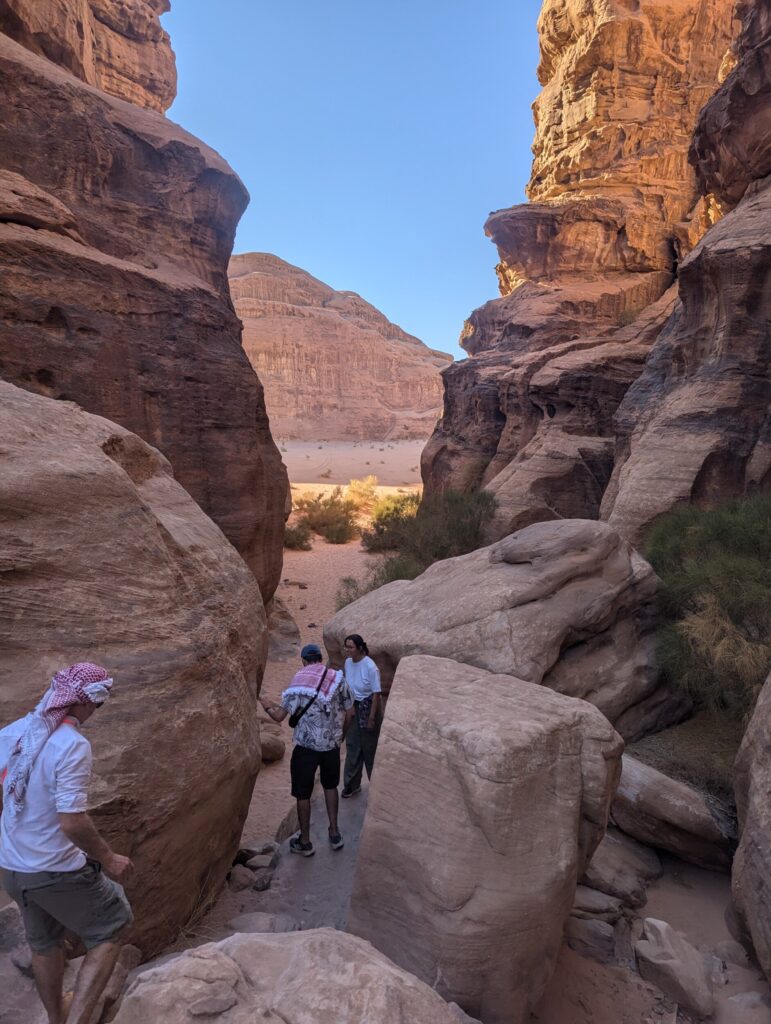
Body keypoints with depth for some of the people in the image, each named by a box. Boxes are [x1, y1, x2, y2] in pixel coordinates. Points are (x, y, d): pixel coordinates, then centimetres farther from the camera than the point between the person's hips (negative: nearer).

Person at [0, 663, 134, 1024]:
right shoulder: (72, 745, -27)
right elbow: (72, 821, -28)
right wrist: (108, 858, -13)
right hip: (58, 871, -7)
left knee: (44, 943, 29)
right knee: (110, 930, 15)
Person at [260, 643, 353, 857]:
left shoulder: (298, 682, -9)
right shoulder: (338, 678, -3)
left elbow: (279, 716, -7)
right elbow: (348, 713, 3)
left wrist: (265, 704, 13)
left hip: (306, 746, -3)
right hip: (332, 744, 3)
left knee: (303, 794, 14)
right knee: (330, 786, 25)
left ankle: (305, 842, 25)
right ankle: (335, 834, 30)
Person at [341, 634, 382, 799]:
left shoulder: (370, 667, -26)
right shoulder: (348, 662, -7)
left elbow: (376, 694, -19)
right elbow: (349, 687, 6)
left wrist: (372, 718, -16)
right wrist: (350, 706, 8)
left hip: (369, 706, -6)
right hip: (355, 706, 6)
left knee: (369, 747, 9)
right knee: (352, 745, 12)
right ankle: (352, 784, 28)